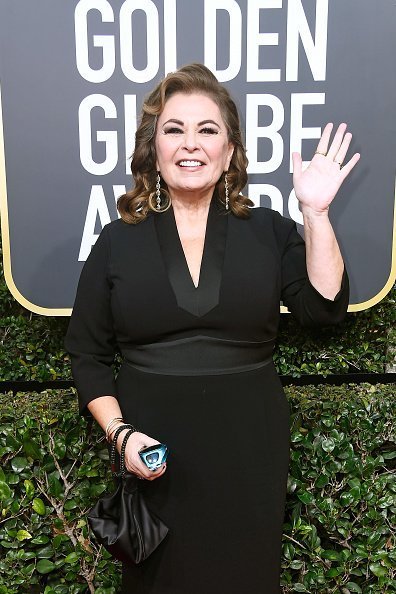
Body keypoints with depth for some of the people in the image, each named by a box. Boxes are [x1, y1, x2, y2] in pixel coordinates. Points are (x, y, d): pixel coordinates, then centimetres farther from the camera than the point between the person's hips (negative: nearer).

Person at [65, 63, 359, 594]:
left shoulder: (268, 231, 0)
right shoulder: (117, 242, -1)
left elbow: (324, 307, -10)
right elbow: (87, 354, 2)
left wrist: (316, 213, -17)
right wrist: (120, 432, -10)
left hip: (250, 450, 1)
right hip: (153, 455, 0)